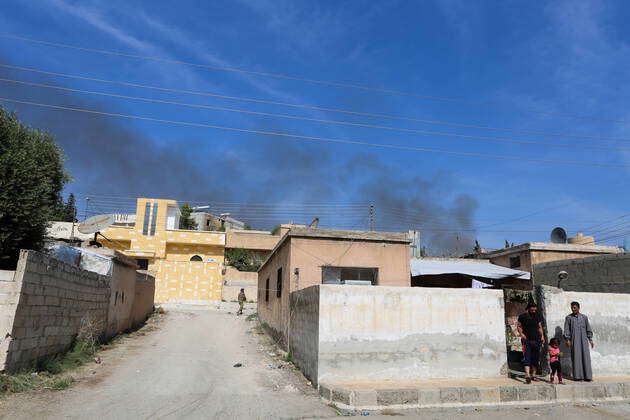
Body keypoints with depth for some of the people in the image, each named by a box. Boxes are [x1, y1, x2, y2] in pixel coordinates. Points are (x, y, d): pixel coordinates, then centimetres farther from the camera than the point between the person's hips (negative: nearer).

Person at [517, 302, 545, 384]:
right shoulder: (522, 316, -2)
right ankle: (527, 376, -19)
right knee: (527, 358, -12)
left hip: (536, 340, 4)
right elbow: (519, 326, 5)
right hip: (527, 340, -4)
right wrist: (521, 334, -11)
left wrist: (542, 336, 1)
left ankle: (533, 375, 18)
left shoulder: (538, 316, 8)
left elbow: (540, 327, 14)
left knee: (536, 358, 7)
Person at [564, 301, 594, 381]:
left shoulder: (584, 317, 10)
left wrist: (590, 339, 10)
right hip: (574, 340, -2)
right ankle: (577, 376, 1)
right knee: (576, 357, -3)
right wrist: (567, 339, -5)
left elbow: (588, 329, 15)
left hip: (583, 340, 2)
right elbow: (566, 329, 3)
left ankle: (587, 376, 3)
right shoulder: (569, 317, 5)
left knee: (585, 357, -2)